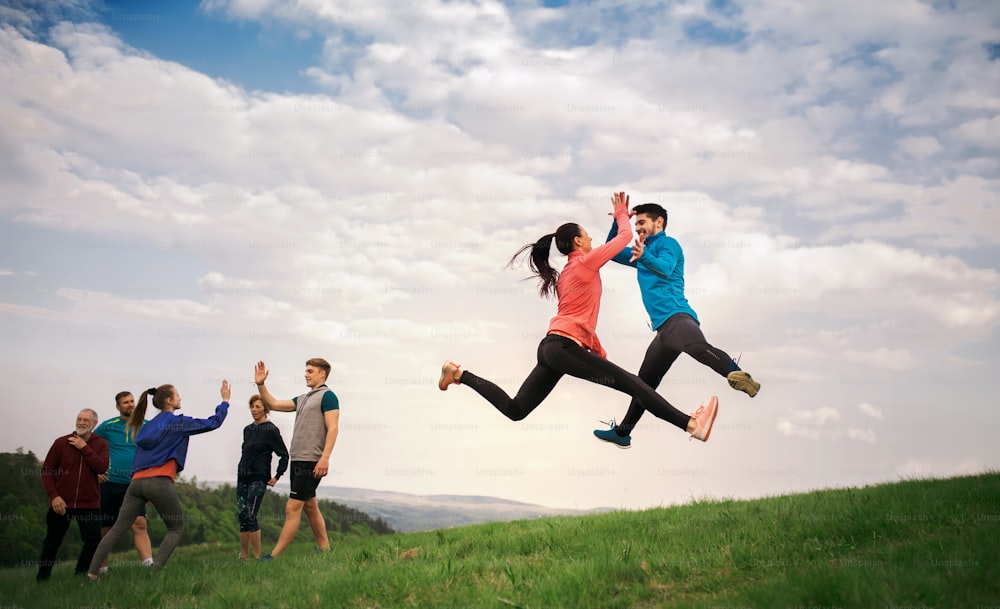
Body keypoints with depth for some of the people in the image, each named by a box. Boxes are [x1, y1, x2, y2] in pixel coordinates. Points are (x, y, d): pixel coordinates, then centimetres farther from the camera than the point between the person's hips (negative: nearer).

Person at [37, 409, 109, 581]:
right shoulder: (61, 442, 0)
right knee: (52, 543, 11)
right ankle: (42, 578, 27)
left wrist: (84, 448, -16)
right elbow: (46, 470, 1)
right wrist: (53, 496, -9)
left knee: (93, 542, -4)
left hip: (89, 504, 0)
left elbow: (102, 467, -15)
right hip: (61, 503, 0)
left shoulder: (101, 444, 2)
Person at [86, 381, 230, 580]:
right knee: (176, 529, 9)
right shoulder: (177, 422, 4)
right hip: (160, 482, -6)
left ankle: (92, 573, -1)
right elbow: (213, 423, 7)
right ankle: (155, 571, -7)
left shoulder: (149, 425, 22)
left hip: (137, 481, 6)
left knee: (117, 529, 6)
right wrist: (225, 400, 18)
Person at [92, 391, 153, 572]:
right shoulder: (107, 426, 4)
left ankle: (149, 564, -23)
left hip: (134, 484, 0)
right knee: (104, 528, 5)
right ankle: (101, 569, 18)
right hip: (109, 483, 0)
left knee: (139, 523, -16)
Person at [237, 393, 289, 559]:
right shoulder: (247, 429, 13)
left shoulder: (271, 430, -7)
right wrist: (242, 468, 16)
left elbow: (284, 455, -5)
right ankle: (243, 555, 10)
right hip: (242, 477, 7)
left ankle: (257, 555, -5)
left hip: (258, 478, -7)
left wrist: (277, 476, -7)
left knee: (250, 516, -11)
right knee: (241, 515, 4)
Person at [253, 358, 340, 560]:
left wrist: (325, 458, -24)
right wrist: (260, 385, 10)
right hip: (298, 460, 9)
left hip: (311, 462, -9)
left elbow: (333, 428, -16)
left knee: (292, 508, -8)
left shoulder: (327, 396, -7)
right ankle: (325, 550, 19)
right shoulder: (303, 398, 19)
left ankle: (274, 556, -8)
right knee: (310, 507, 12)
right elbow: (274, 404, 22)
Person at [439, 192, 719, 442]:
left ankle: (458, 373, 12)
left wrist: (597, 349, 22)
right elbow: (625, 236, 4)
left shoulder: (564, 275, 25)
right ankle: (691, 424, -22)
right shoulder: (585, 262, -1)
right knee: (630, 383, -15)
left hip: (551, 347, 9)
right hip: (564, 346, -9)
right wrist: (622, 214, 23)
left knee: (515, 410, 10)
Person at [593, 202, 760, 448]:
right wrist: (619, 222, 17)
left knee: (698, 347, -41)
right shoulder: (643, 251, 29)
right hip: (663, 328, 9)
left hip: (676, 316, -9)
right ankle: (622, 432, 29)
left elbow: (665, 268, -17)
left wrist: (644, 257, -38)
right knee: (645, 381, 18)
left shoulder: (667, 243, 4)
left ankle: (739, 375, -63)